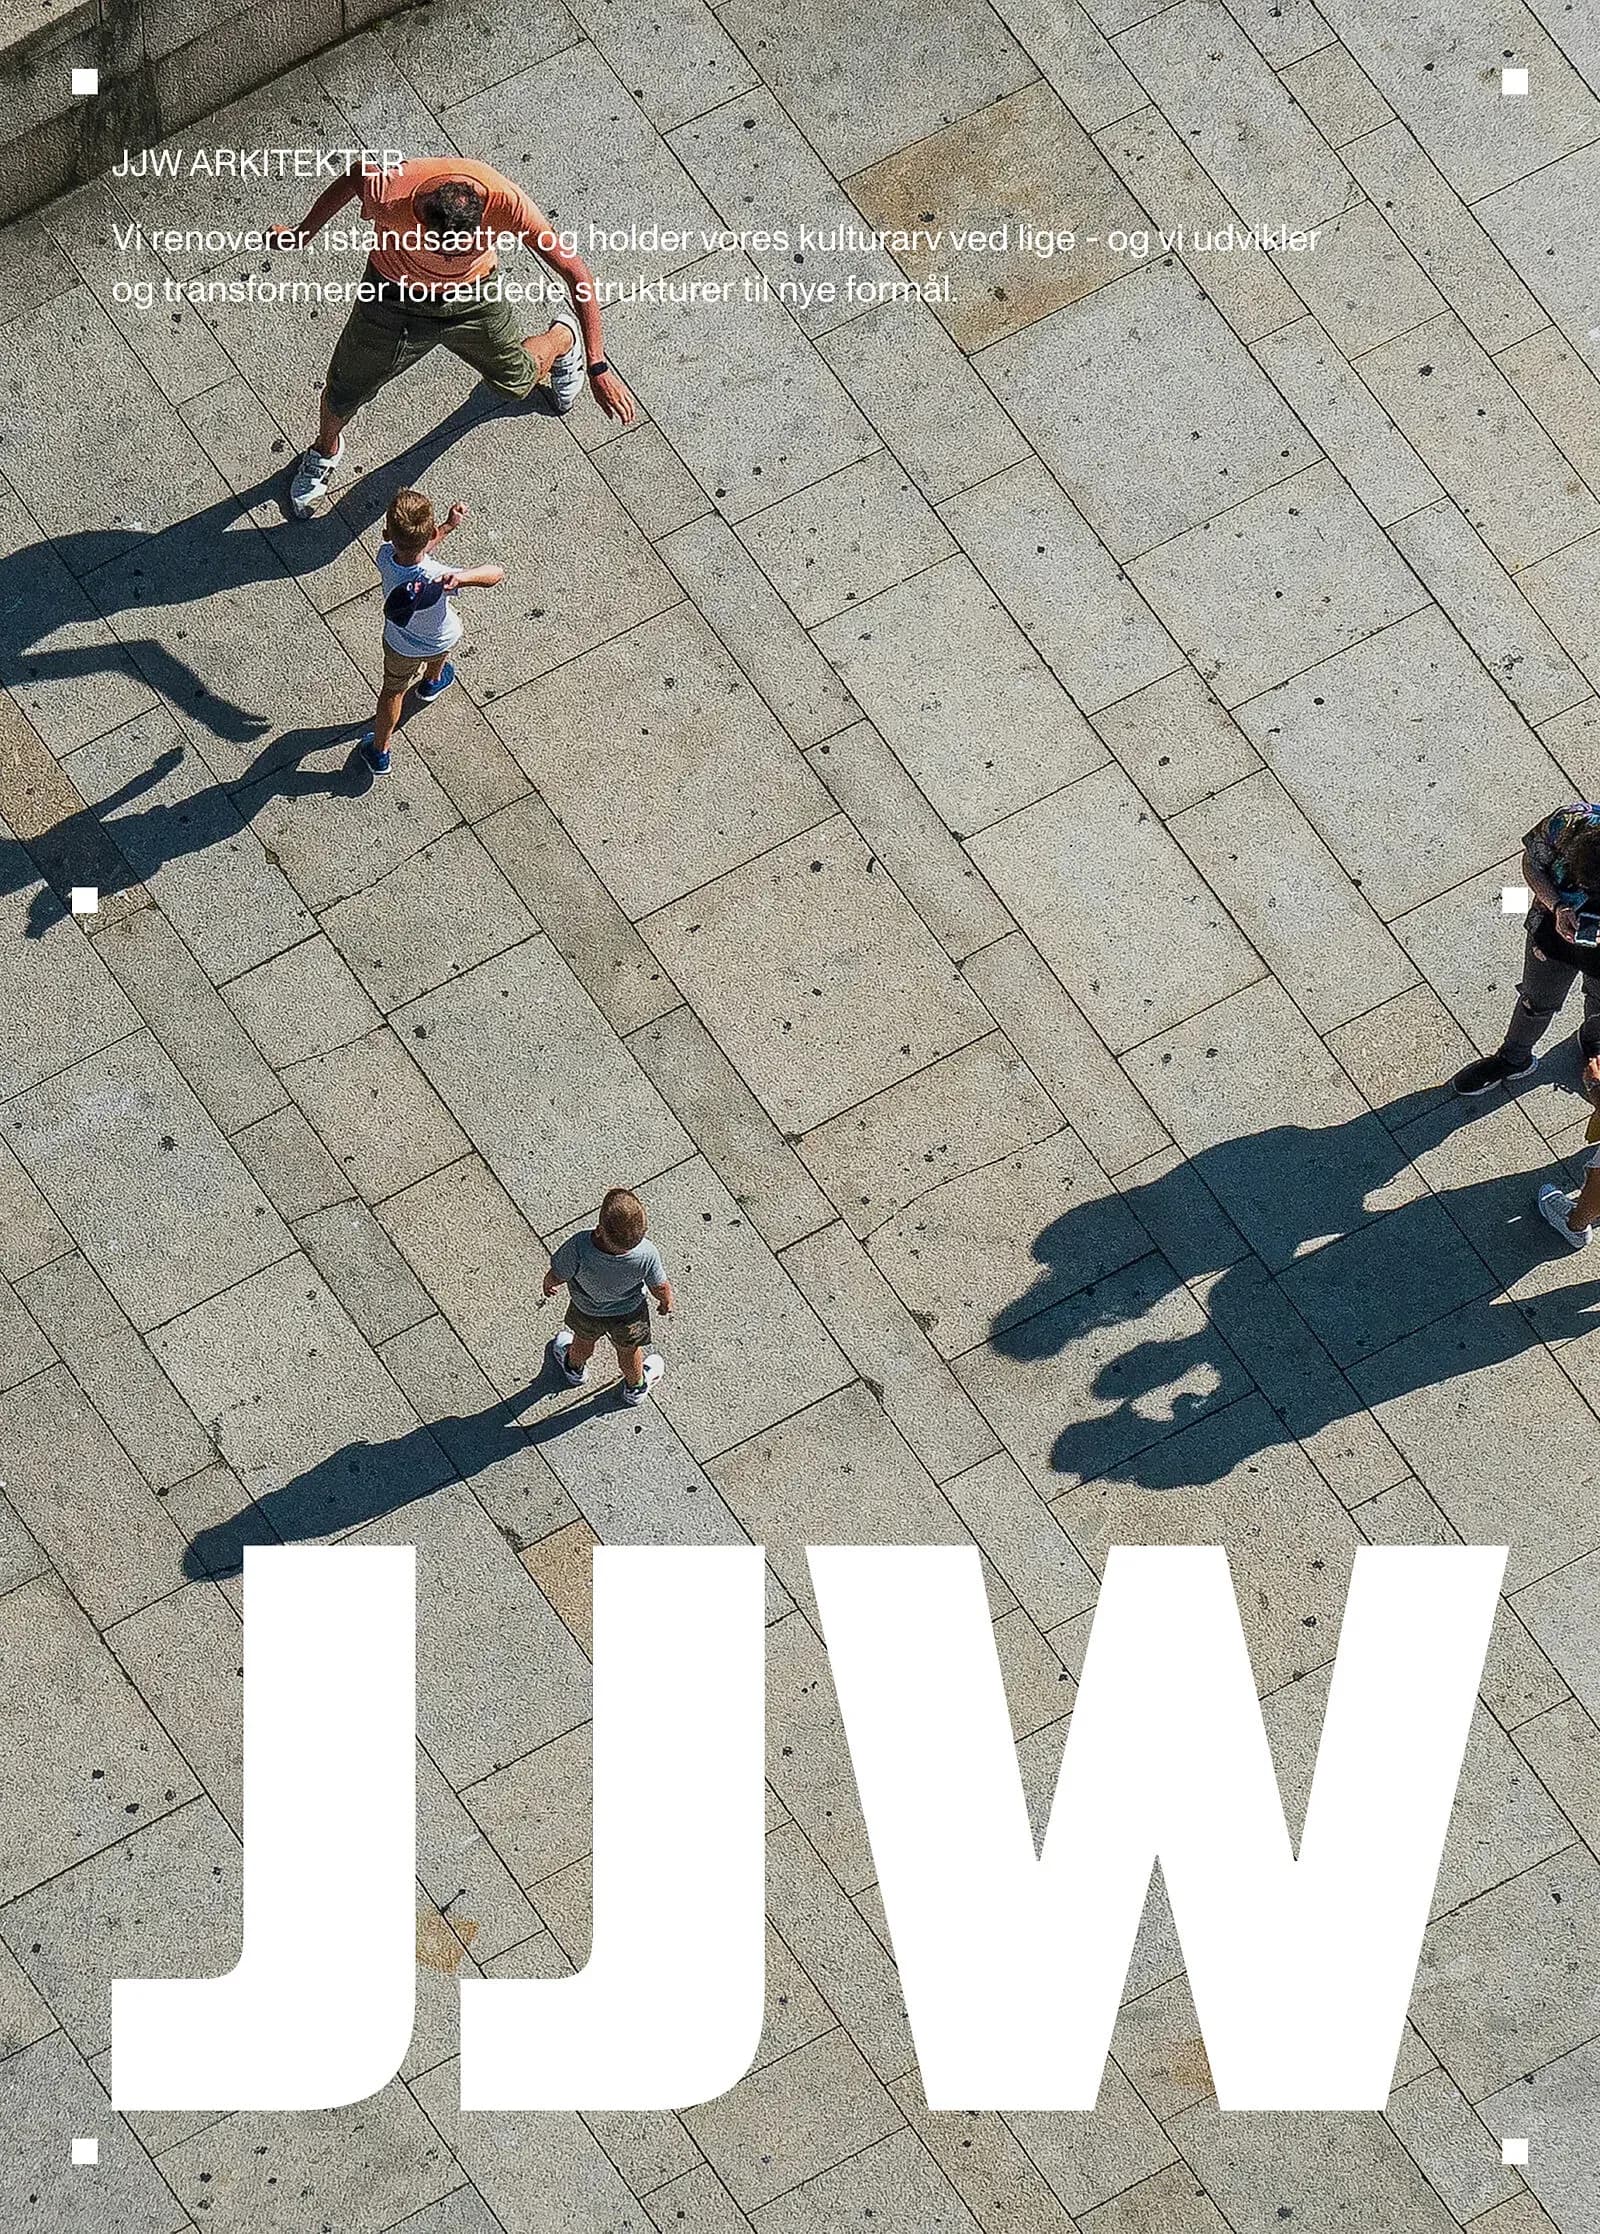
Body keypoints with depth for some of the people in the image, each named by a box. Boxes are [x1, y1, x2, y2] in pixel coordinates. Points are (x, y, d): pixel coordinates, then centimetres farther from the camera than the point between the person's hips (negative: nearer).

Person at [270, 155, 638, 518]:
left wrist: (599, 369, -34)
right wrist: (302, 232, 3)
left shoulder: (506, 202, -40)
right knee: (344, 391, 11)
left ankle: (563, 338, 56)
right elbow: (357, 174, -13)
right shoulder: (390, 197, -39)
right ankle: (326, 450, 49)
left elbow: (576, 272, -31)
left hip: (472, 297, 0)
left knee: (518, 382, 18)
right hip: (394, 295, 0)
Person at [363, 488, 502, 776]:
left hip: (399, 643, 2)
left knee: (393, 690, 29)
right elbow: (497, 573, -41)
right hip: (439, 641, -2)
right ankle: (432, 682, 69)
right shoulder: (436, 578, -46)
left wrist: (448, 526, -17)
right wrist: (461, 578, -57)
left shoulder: (385, 555, -35)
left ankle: (379, 752, 46)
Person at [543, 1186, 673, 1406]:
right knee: (628, 1351, 32)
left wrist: (548, 1283, 1)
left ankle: (574, 1369, 66)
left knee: (584, 1341, 35)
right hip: (629, 1313, 0)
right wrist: (667, 1302, 6)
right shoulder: (647, 1254, -39)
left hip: (587, 1311, 0)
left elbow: (557, 1276, -24)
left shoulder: (580, 1248, -44)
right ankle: (635, 1387, 62)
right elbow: (660, 1288, -19)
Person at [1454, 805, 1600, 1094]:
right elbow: (1531, 864, -15)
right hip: (1554, 928, 1)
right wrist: (1556, 907, -32)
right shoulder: (1567, 823, -37)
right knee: (1537, 1001, 26)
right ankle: (1514, 1059, 55)